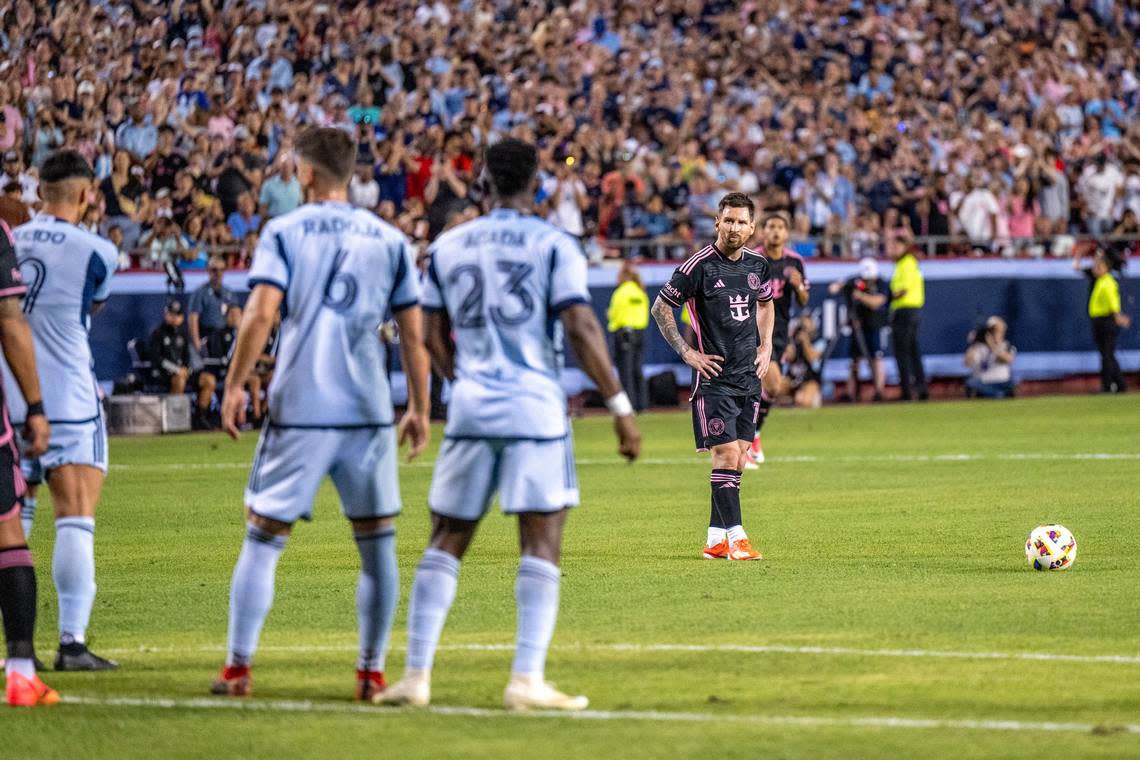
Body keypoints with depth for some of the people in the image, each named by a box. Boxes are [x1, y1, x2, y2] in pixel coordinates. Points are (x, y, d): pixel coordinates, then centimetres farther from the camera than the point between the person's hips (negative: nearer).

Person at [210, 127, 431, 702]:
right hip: (369, 411, 2)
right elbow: (413, 335, 7)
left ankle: (237, 667, 2)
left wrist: (235, 386, -3)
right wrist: (420, 410, 14)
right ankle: (372, 671, 8)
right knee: (377, 543, 10)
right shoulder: (390, 240, 8)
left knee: (263, 537, 5)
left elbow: (261, 313, -10)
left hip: (298, 410, -1)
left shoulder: (283, 232, 1)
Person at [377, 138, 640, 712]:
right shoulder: (554, 245, -2)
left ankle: (415, 675, 7)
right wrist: (621, 408, -5)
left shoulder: (448, 247, 10)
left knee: (446, 540, 11)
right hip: (535, 409, -4)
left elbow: (433, 338, 14)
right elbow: (582, 331, -9)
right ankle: (527, 679, -7)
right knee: (541, 541, 0)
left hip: (470, 408, 4)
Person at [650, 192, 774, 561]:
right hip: (714, 376, -6)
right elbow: (661, 307, -4)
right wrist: (686, 352, -8)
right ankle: (735, 537, -12)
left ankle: (715, 539, 11)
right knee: (726, 454, -13)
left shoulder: (758, 264, 7)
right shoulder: (700, 265, -11)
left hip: (749, 375, 6)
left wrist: (765, 346, 15)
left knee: (738, 458, 6)